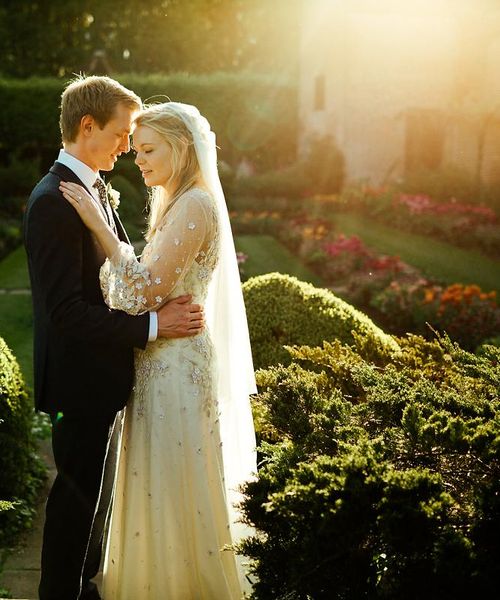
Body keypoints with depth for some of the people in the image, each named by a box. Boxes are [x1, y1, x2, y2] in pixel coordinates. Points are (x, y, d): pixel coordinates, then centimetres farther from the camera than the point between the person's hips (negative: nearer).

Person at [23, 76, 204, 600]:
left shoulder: (93, 191, 10)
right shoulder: (54, 201, -21)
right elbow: (66, 310, -26)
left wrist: (166, 299, 0)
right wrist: (153, 325, -23)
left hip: (101, 376, 10)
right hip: (81, 378, -10)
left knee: (93, 493, 22)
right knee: (77, 494, 5)